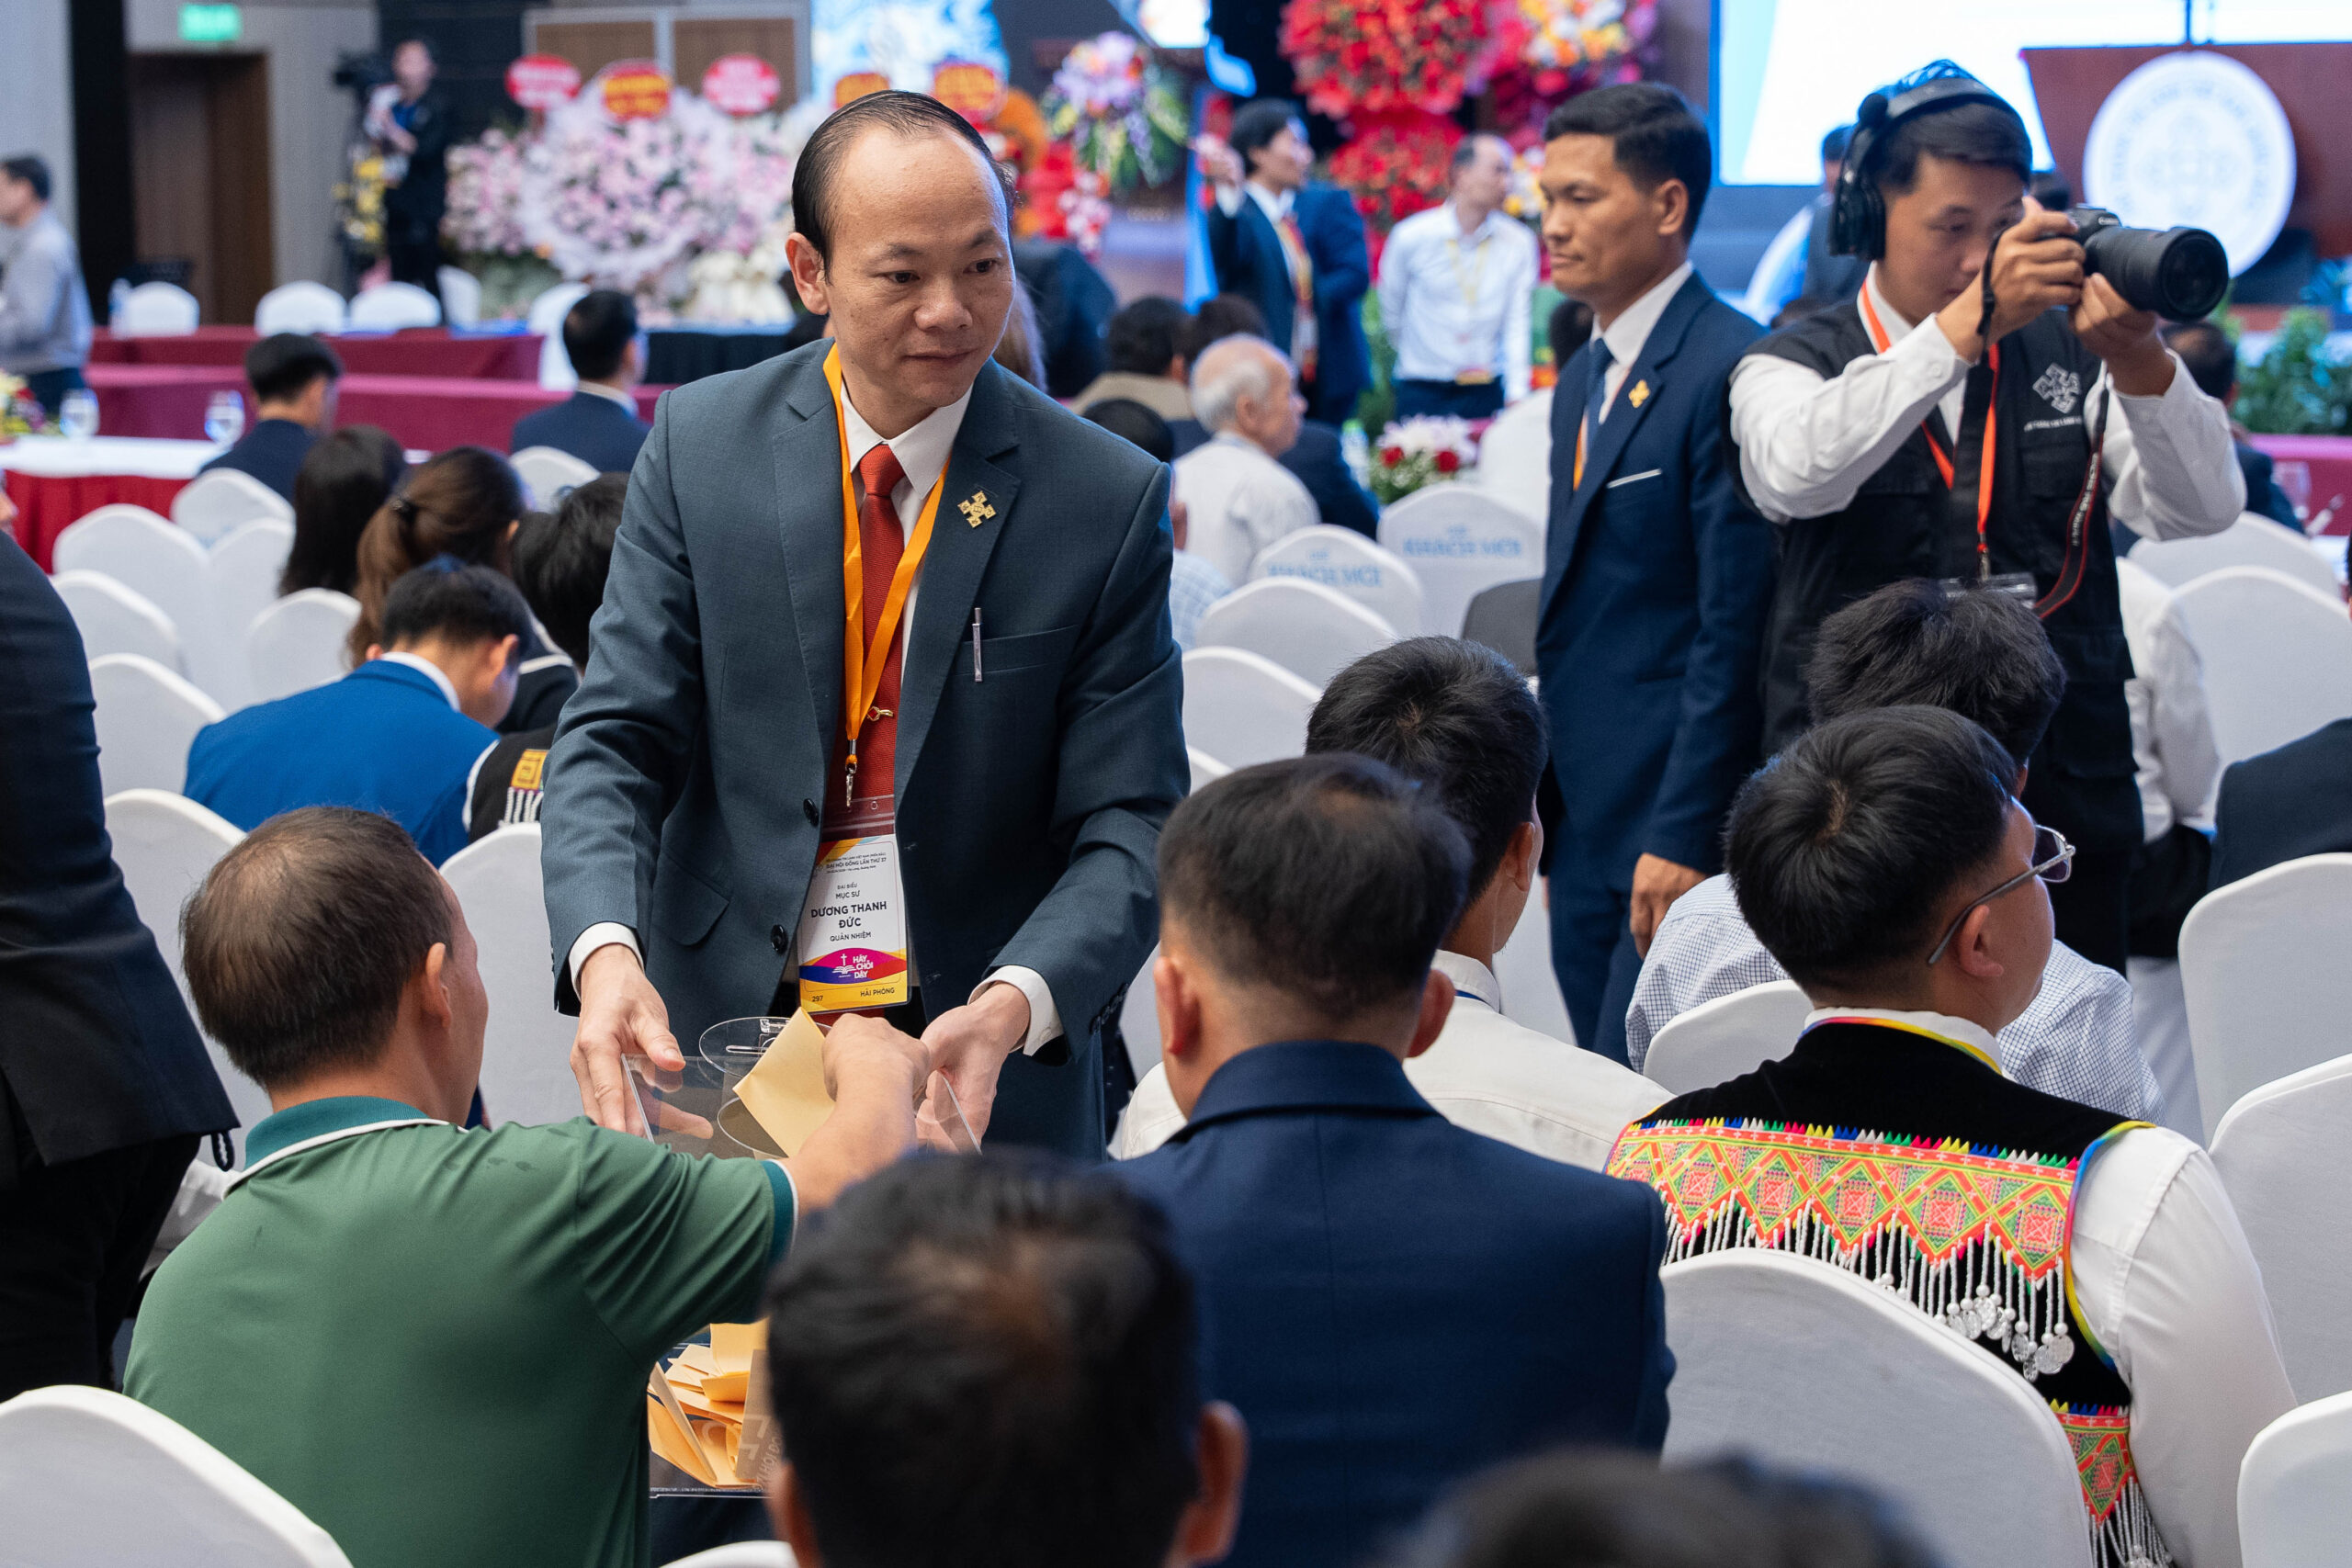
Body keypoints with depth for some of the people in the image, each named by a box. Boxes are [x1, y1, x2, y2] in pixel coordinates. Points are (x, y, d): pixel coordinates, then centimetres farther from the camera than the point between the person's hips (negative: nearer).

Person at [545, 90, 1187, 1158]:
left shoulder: (1108, 498, -7)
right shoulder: (701, 444, -2)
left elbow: (1128, 826, -9)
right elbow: (617, 739, -5)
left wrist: (1015, 1006, -28)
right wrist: (605, 952, -24)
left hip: (989, 1081, -1)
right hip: (722, 1041, 1)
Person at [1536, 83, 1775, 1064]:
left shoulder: (1728, 372, -13)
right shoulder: (1583, 377, 17)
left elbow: (1736, 632, -17)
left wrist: (1684, 836, -19)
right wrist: (1548, 813, 16)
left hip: (1677, 826, -9)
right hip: (1586, 826, 9)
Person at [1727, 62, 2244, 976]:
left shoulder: (2070, 354, 9)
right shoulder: (1792, 367, 3)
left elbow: (2202, 508, -4)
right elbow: (1796, 473, -21)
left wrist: (2140, 361, -23)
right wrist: (1967, 324, -30)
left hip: (2067, 826, 2)